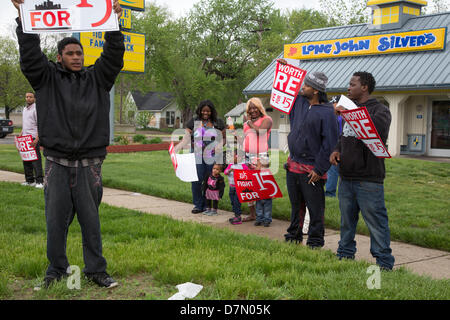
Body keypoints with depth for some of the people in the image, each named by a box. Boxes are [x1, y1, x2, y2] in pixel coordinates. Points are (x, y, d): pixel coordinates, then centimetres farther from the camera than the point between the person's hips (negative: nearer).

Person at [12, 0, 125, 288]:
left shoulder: (97, 79, 11)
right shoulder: (47, 78, 8)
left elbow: (114, 56, 2)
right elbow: (30, 54, -3)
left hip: (89, 165, 1)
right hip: (57, 164, 0)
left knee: (91, 220, 6)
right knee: (56, 221, 6)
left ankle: (96, 270, 16)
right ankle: (57, 270, 21)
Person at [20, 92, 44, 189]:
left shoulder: (36, 109, -8)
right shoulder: (24, 109, 18)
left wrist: (37, 139, -21)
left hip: (34, 138, -8)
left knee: (36, 159, -11)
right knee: (26, 160, 9)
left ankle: (39, 181, -10)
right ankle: (29, 180, 15)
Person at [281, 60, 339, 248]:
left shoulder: (327, 112, -14)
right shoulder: (299, 101, 7)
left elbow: (330, 143, -16)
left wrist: (319, 169, -17)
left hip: (311, 170, -7)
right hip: (292, 165, 7)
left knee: (315, 208, 2)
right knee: (295, 205, 18)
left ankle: (315, 242, 12)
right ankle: (293, 236, 31)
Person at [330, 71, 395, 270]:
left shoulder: (380, 110, -7)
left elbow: (374, 128, -29)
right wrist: (337, 150, 6)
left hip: (368, 179, -7)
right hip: (346, 177, 7)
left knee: (376, 221, -4)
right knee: (347, 220, 16)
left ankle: (384, 264, 5)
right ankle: (345, 255, 30)